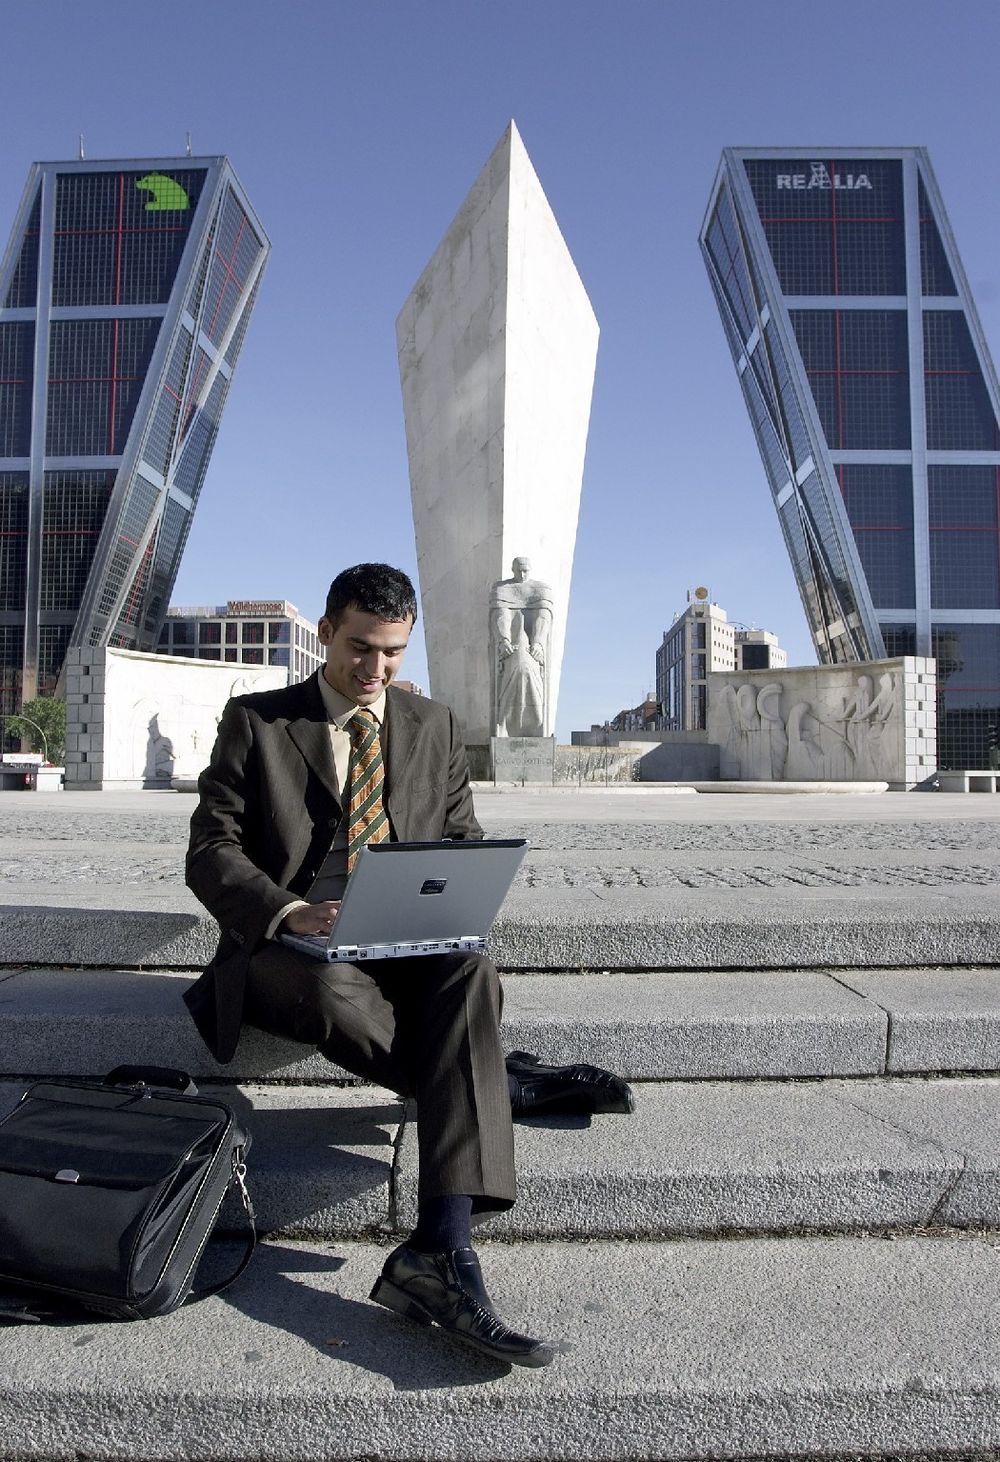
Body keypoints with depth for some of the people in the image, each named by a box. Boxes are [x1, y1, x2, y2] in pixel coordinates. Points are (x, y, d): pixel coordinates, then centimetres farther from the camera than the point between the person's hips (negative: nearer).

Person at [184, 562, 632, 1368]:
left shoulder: (434, 725, 13)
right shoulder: (255, 721, 3)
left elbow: (464, 841, 14)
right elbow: (211, 852, -2)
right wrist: (288, 913, -22)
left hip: (404, 946, 2)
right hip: (289, 950, -2)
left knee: (471, 974, -33)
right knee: (335, 988, -38)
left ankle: (439, 1255, -40)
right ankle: (506, 1081, -15)